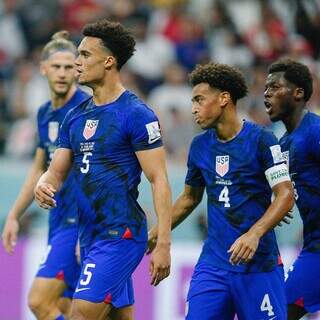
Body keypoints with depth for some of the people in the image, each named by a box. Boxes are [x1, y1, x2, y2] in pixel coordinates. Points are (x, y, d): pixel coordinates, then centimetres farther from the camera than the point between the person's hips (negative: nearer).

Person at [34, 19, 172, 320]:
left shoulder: (136, 114, -11)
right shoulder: (75, 117, 13)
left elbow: (159, 181, -13)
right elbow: (56, 172, 16)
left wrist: (163, 245, -19)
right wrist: (43, 186, -10)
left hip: (120, 235, -8)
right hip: (89, 236, 8)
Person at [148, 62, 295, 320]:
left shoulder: (261, 140, -7)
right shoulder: (200, 146, 10)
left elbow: (286, 195, -12)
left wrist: (254, 235, -25)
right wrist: (155, 234, 16)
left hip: (259, 262, -5)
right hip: (213, 263, 5)